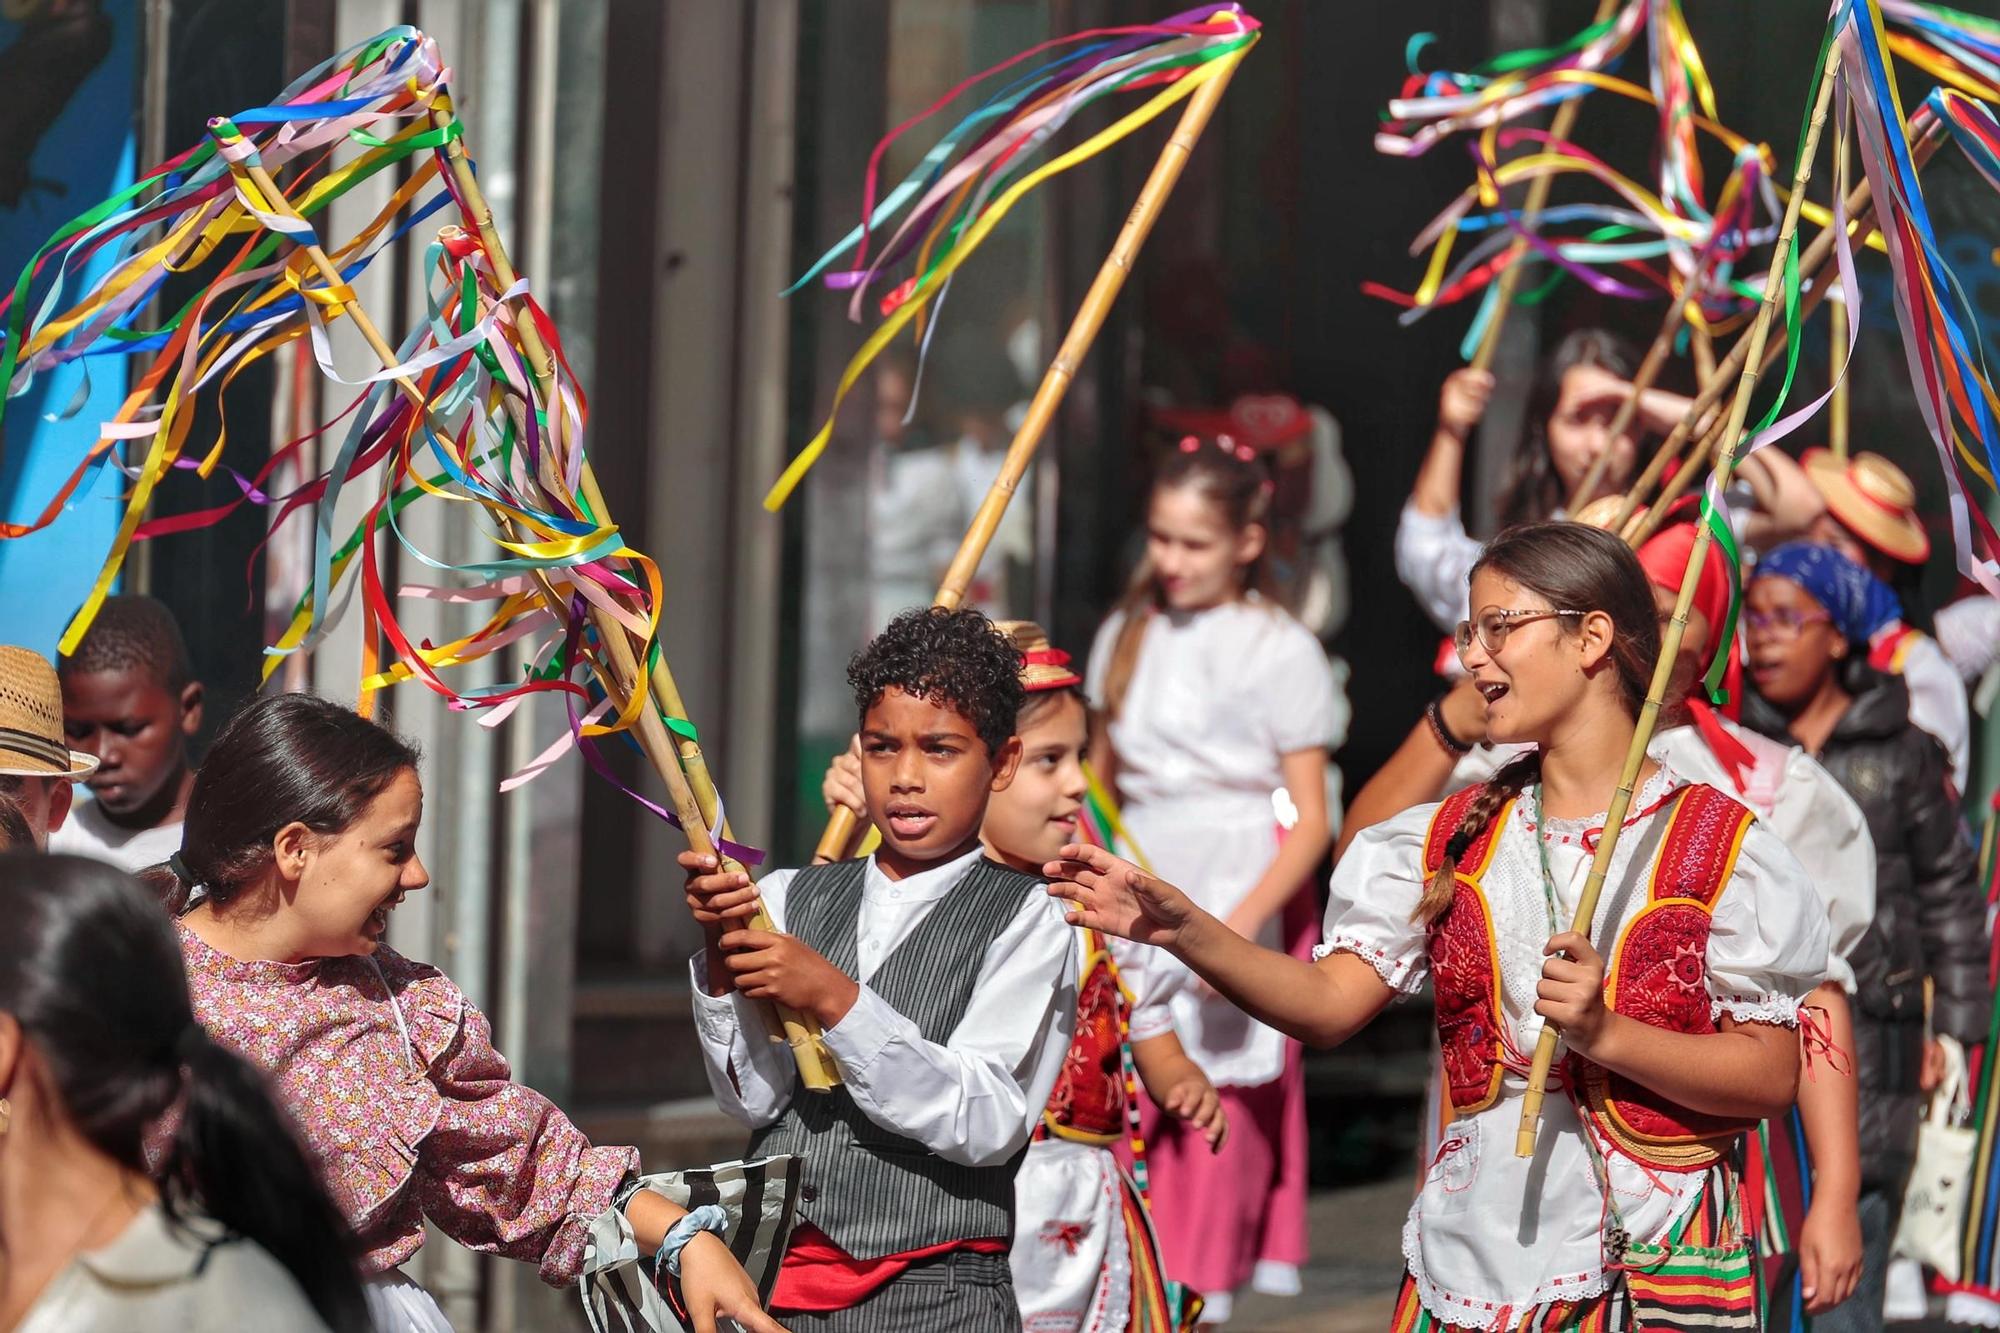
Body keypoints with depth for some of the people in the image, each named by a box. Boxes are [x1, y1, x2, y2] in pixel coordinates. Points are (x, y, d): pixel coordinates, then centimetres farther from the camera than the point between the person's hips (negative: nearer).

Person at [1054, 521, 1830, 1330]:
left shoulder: (1722, 847, -5)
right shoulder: (1451, 840, 10)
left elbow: (1772, 1077, -10)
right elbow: (1328, 1004, -1)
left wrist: (1604, 1034, -22)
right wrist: (1185, 930, -16)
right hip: (1471, 1266, 4)